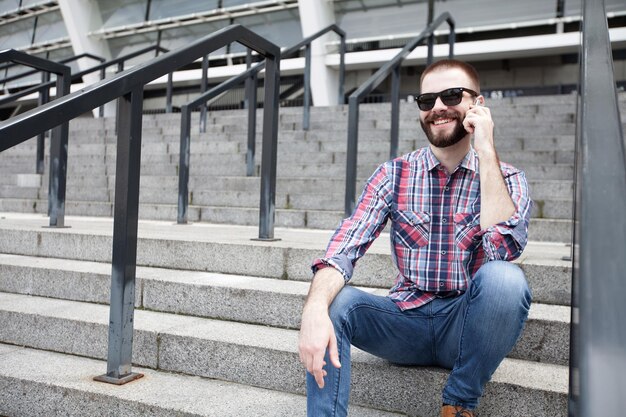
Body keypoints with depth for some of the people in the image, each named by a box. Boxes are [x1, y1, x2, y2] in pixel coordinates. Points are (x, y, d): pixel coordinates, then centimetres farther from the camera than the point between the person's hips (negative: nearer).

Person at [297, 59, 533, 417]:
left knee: (504, 278, -31)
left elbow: (504, 247, -23)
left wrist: (486, 151, -19)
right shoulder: (394, 174, -1)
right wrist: (315, 308, -34)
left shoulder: (507, 178, -2)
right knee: (334, 300, -25)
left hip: (468, 325, 0)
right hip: (407, 322, 1)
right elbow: (345, 248, -14)